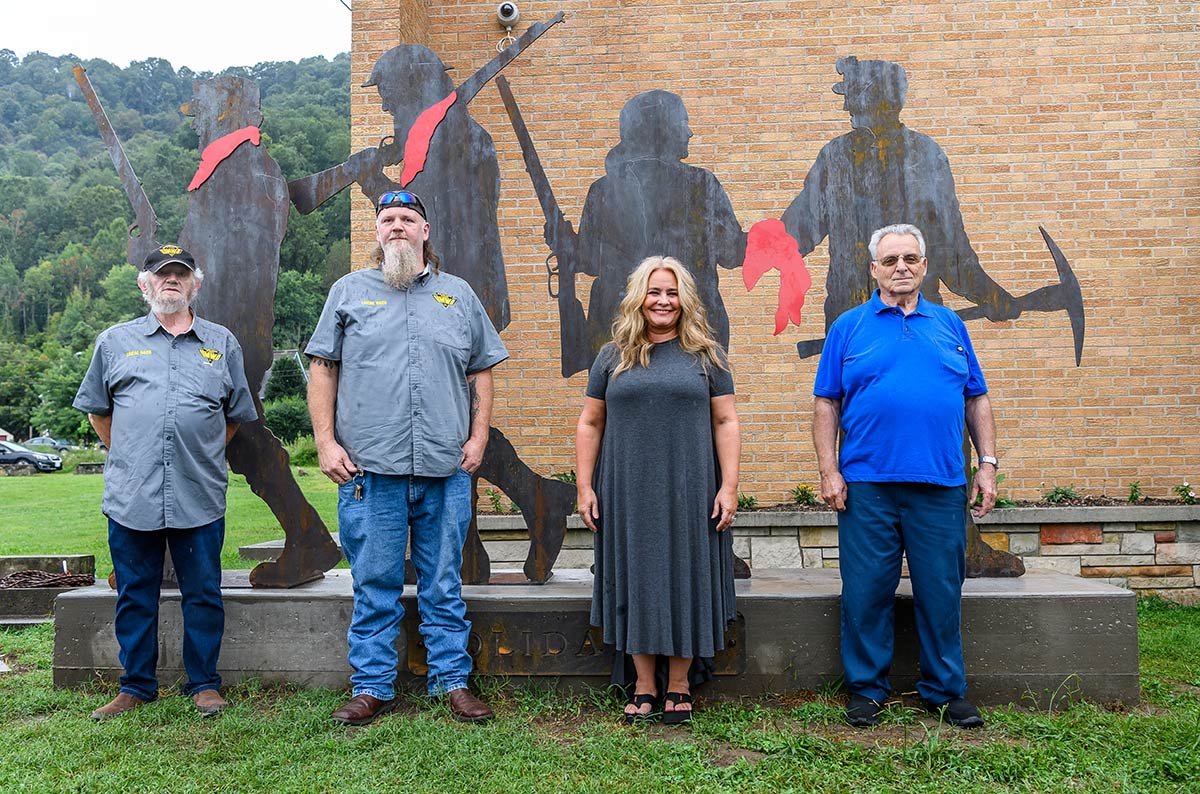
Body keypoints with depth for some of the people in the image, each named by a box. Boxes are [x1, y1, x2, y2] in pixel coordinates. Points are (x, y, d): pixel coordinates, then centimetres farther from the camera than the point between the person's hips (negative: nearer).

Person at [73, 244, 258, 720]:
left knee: (203, 595, 5)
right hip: (131, 497, 1)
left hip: (200, 497, 0)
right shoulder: (116, 341, 11)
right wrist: (127, 456, 13)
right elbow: (96, 409, 19)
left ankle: (204, 684, 17)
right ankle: (136, 687, 21)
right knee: (135, 596, 8)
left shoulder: (221, 343, 11)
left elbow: (237, 415, 18)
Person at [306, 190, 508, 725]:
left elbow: (481, 372, 15)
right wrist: (326, 442, -2)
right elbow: (322, 370, 7)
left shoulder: (459, 295, 14)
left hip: (446, 470, 1)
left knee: (444, 585, 8)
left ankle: (452, 681, 19)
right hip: (370, 469, -1)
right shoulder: (350, 291, 10)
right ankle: (372, 687, 17)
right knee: (374, 586, 5)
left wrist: (478, 437, 5)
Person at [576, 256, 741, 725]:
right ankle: (644, 687, 18)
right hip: (628, 493, 1)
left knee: (684, 581, 4)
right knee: (636, 582, 5)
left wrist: (729, 486, -5)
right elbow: (590, 424, 9)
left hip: (689, 493, -1)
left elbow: (725, 422, 3)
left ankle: (678, 687, 18)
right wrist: (584, 486, 1)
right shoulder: (613, 357, 9)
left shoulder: (705, 355, 6)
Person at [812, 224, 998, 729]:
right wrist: (829, 472, -4)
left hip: (941, 484, 2)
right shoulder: (849, 328, 7)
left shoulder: (949, 325, 13)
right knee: (866, 592, 4)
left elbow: (976, 400, 14)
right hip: (866, 484, -1)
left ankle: (945, 691, 22)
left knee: (941, 592, 8)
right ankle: (865, 688, 18)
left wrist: (988, 465, 6)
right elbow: (826, 404, 4)